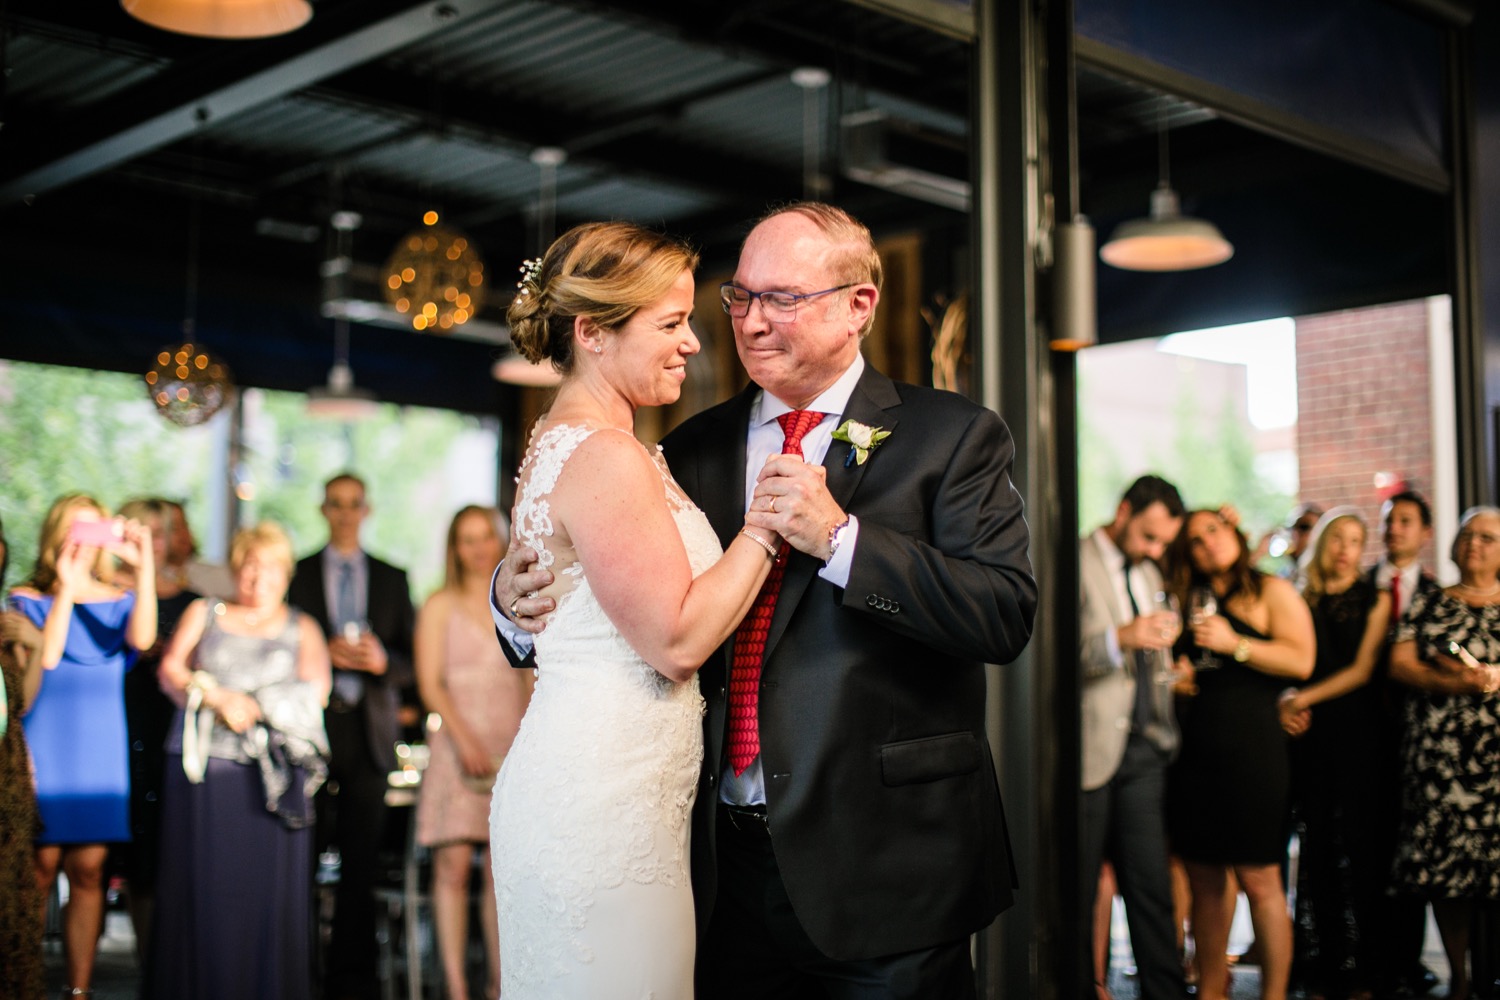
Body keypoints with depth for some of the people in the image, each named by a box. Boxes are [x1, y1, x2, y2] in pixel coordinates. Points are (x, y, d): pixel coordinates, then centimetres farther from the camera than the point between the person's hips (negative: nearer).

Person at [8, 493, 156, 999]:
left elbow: (141, 639, -14)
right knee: (40, 868, -3)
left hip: (99, 750, 2)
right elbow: (45, 657, -13)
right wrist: (65, 591, -18)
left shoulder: (119, 601, 9)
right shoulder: (29, 599, 4)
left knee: (88, 871, 2)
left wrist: (145, 566, -20)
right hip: (43, 744, -2)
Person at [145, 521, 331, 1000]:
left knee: (270, 886, -7)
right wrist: (219, 698, -10)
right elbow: (170, 671, 5)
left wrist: (253, 704, -7)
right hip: (203, 762, 0)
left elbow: (315, 689, 3)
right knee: (201, 885, -5)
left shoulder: (302, 628, 19)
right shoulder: (204, 613, 20)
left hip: (273, 771, 0)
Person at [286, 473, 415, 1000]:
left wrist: (382, 660, -10)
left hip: (368, 732, 1)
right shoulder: (295, 575, 9)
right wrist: (323, 655, -11)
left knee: (361, 862, 1)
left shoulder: (392, 579, 14)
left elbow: (412, 661, 11)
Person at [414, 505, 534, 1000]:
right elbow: (430, 684, -2)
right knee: (454, 863, -8)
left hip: (512, 746, 3)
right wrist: (464, 737, -15)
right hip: (459, 746, -3)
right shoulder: (440, 606, 5)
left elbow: (532, 681, 14)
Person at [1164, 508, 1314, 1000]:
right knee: (1204, 881, 7)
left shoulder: (1272, 591, 4)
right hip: (1192, 750, 5)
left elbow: (1300, 661, -8)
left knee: (1259, 879, -6)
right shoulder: (1189, 599, 19)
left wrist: (1235, 644, -12)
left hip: (1250, 747, -5)